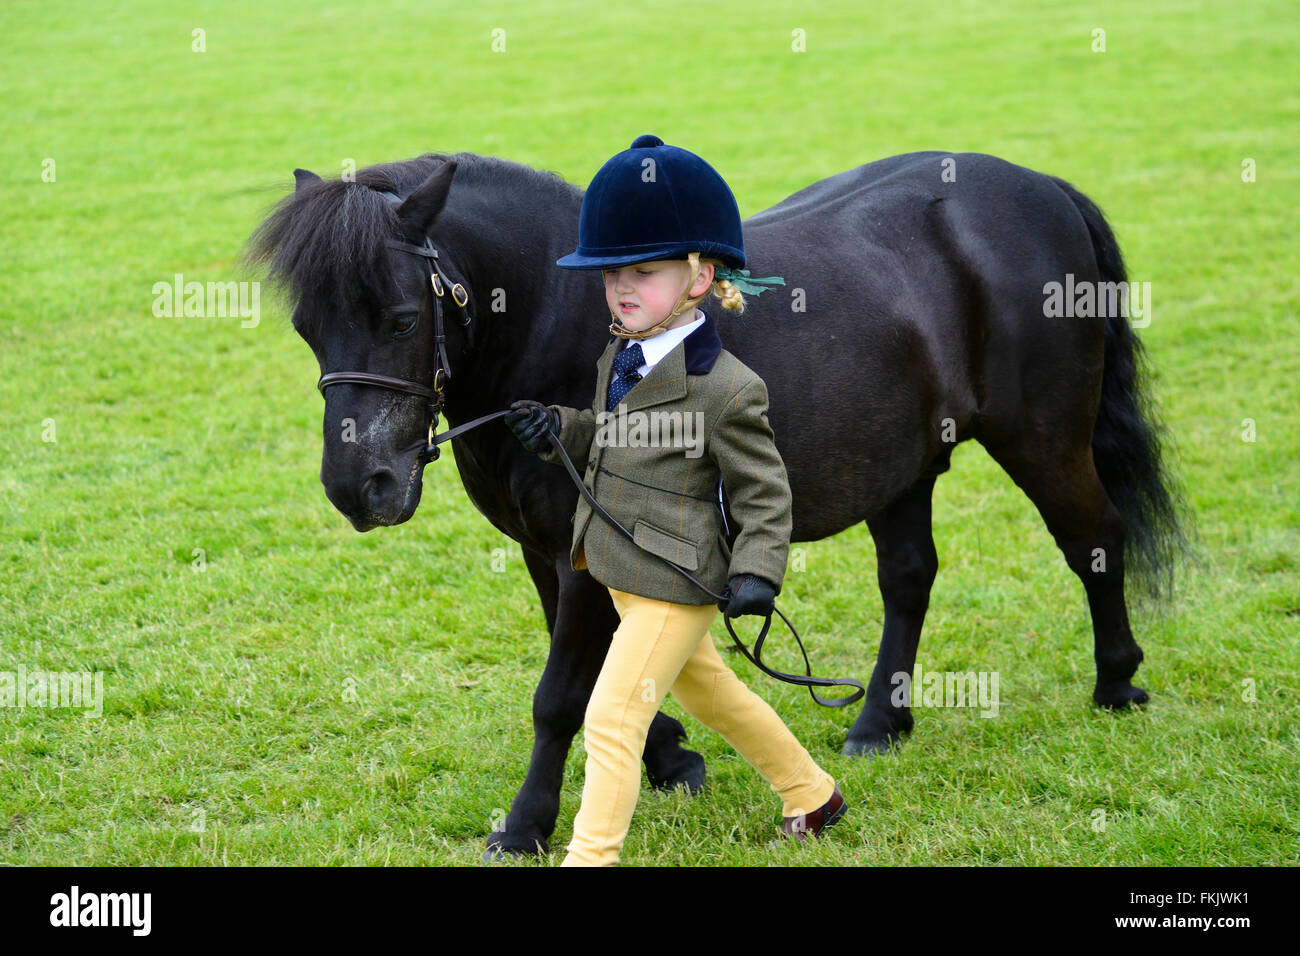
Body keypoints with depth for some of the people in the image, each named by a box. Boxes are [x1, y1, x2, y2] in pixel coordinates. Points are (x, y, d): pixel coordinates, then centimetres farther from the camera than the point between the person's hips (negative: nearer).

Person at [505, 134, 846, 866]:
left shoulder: (726, 390, -21)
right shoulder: (621, 358, 3)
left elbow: (766, 494, -14)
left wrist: (757, 573, -24)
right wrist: (559, 429, 1)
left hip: (676, 585, -10)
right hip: (624, 571, 10)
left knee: (613, 718, -12)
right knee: (707, 690, 26)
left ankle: (590, 855, -6)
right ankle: (812, 794, 45)